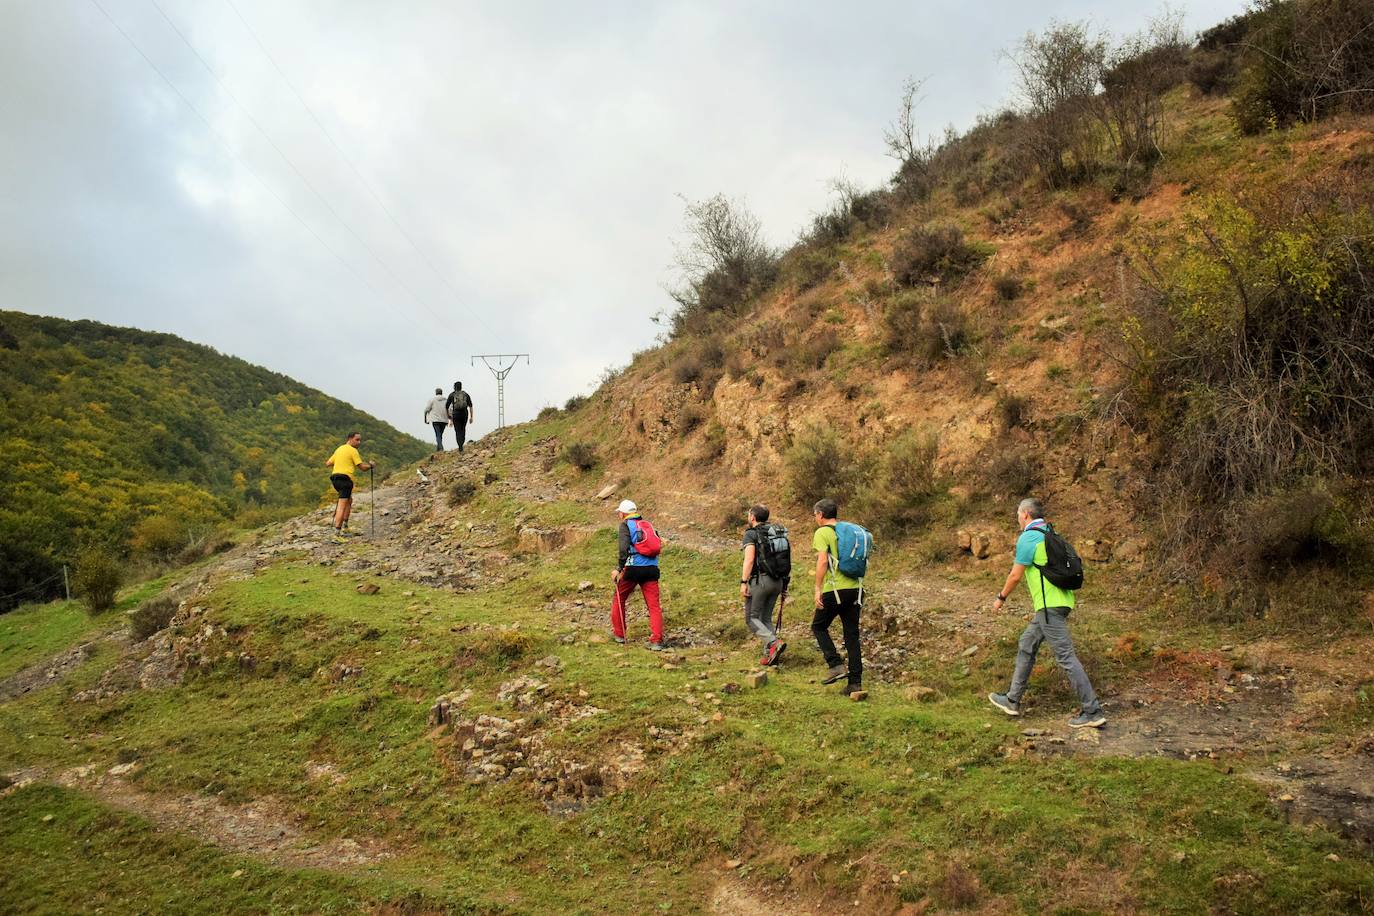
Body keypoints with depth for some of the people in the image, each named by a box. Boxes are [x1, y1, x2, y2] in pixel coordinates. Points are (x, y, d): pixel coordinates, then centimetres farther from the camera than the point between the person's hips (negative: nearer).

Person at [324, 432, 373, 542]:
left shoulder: (339, 449, 20)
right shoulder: (353, 450, -6)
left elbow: (328, 464, 21)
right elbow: (362, 467, -8)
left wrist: (327, 462, 43)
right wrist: (370, 465, 11)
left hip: (335, 478, 9)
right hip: (345, 479, -9)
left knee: (349, 500, 26)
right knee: (342, 506, -14)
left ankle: (345, 528, 25)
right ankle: (337, 534, -22)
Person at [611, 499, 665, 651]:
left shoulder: (626, 524, 1)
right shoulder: (648, 524, 19)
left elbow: (624, 548, -14)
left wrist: (619, 568, -13)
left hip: (634, 568, -4)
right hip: (652, 568, 4)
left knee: (619, 600, 16)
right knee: (654, 605, 0)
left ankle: (619, 634, 24)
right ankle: (656, 640, -10)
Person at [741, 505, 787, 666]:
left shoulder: (751, 534, -6)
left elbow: (749, 559, -17)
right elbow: (786, 560, 14)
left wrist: (743, 582, -18)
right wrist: (784, 583, 20)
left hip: (759, 580, -7)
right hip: (777, 581, 7)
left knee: (751, 618, 2)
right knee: (766, 618, 16)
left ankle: (774, 643, -17)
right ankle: (769, 654, 9)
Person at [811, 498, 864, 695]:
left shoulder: (822, 533, -5)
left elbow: (822, 561, -17)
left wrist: (818, 589, -14)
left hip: (835, 590, -6)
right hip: (855, 589, 6)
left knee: (819, 627, 13)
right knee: (852, 635, 8)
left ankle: (836, 665, -1)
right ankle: (855, 682, 7)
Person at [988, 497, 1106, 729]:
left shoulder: (1028, 538, -11)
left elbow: (1015, 575, -9)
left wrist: (1001, 597, 6)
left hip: (1049, 605, -10)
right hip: (1060, 601, 10)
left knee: (1065, 656, -8)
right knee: (1026, 647, 17)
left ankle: (1092, 712, -8)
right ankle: (1013, 700, 24)